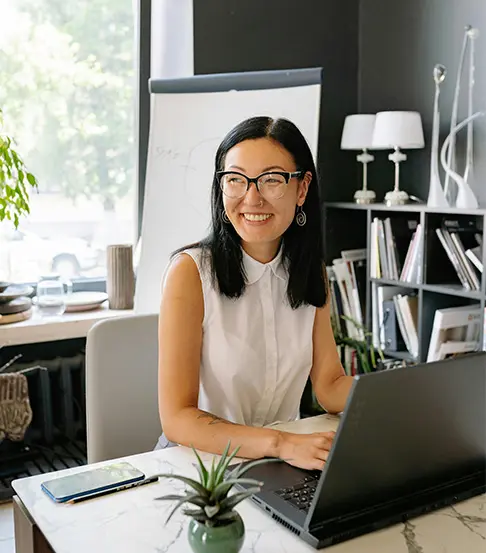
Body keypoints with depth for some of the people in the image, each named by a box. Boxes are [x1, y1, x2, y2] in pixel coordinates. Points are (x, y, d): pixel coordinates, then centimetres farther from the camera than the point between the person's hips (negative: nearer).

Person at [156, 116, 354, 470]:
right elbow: (177, 419, -18)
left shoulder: (311, 270, 4)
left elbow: (331, 386, 4)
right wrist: (281, 444, -32)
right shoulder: (190, 271, -14)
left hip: (287, 462, 5)